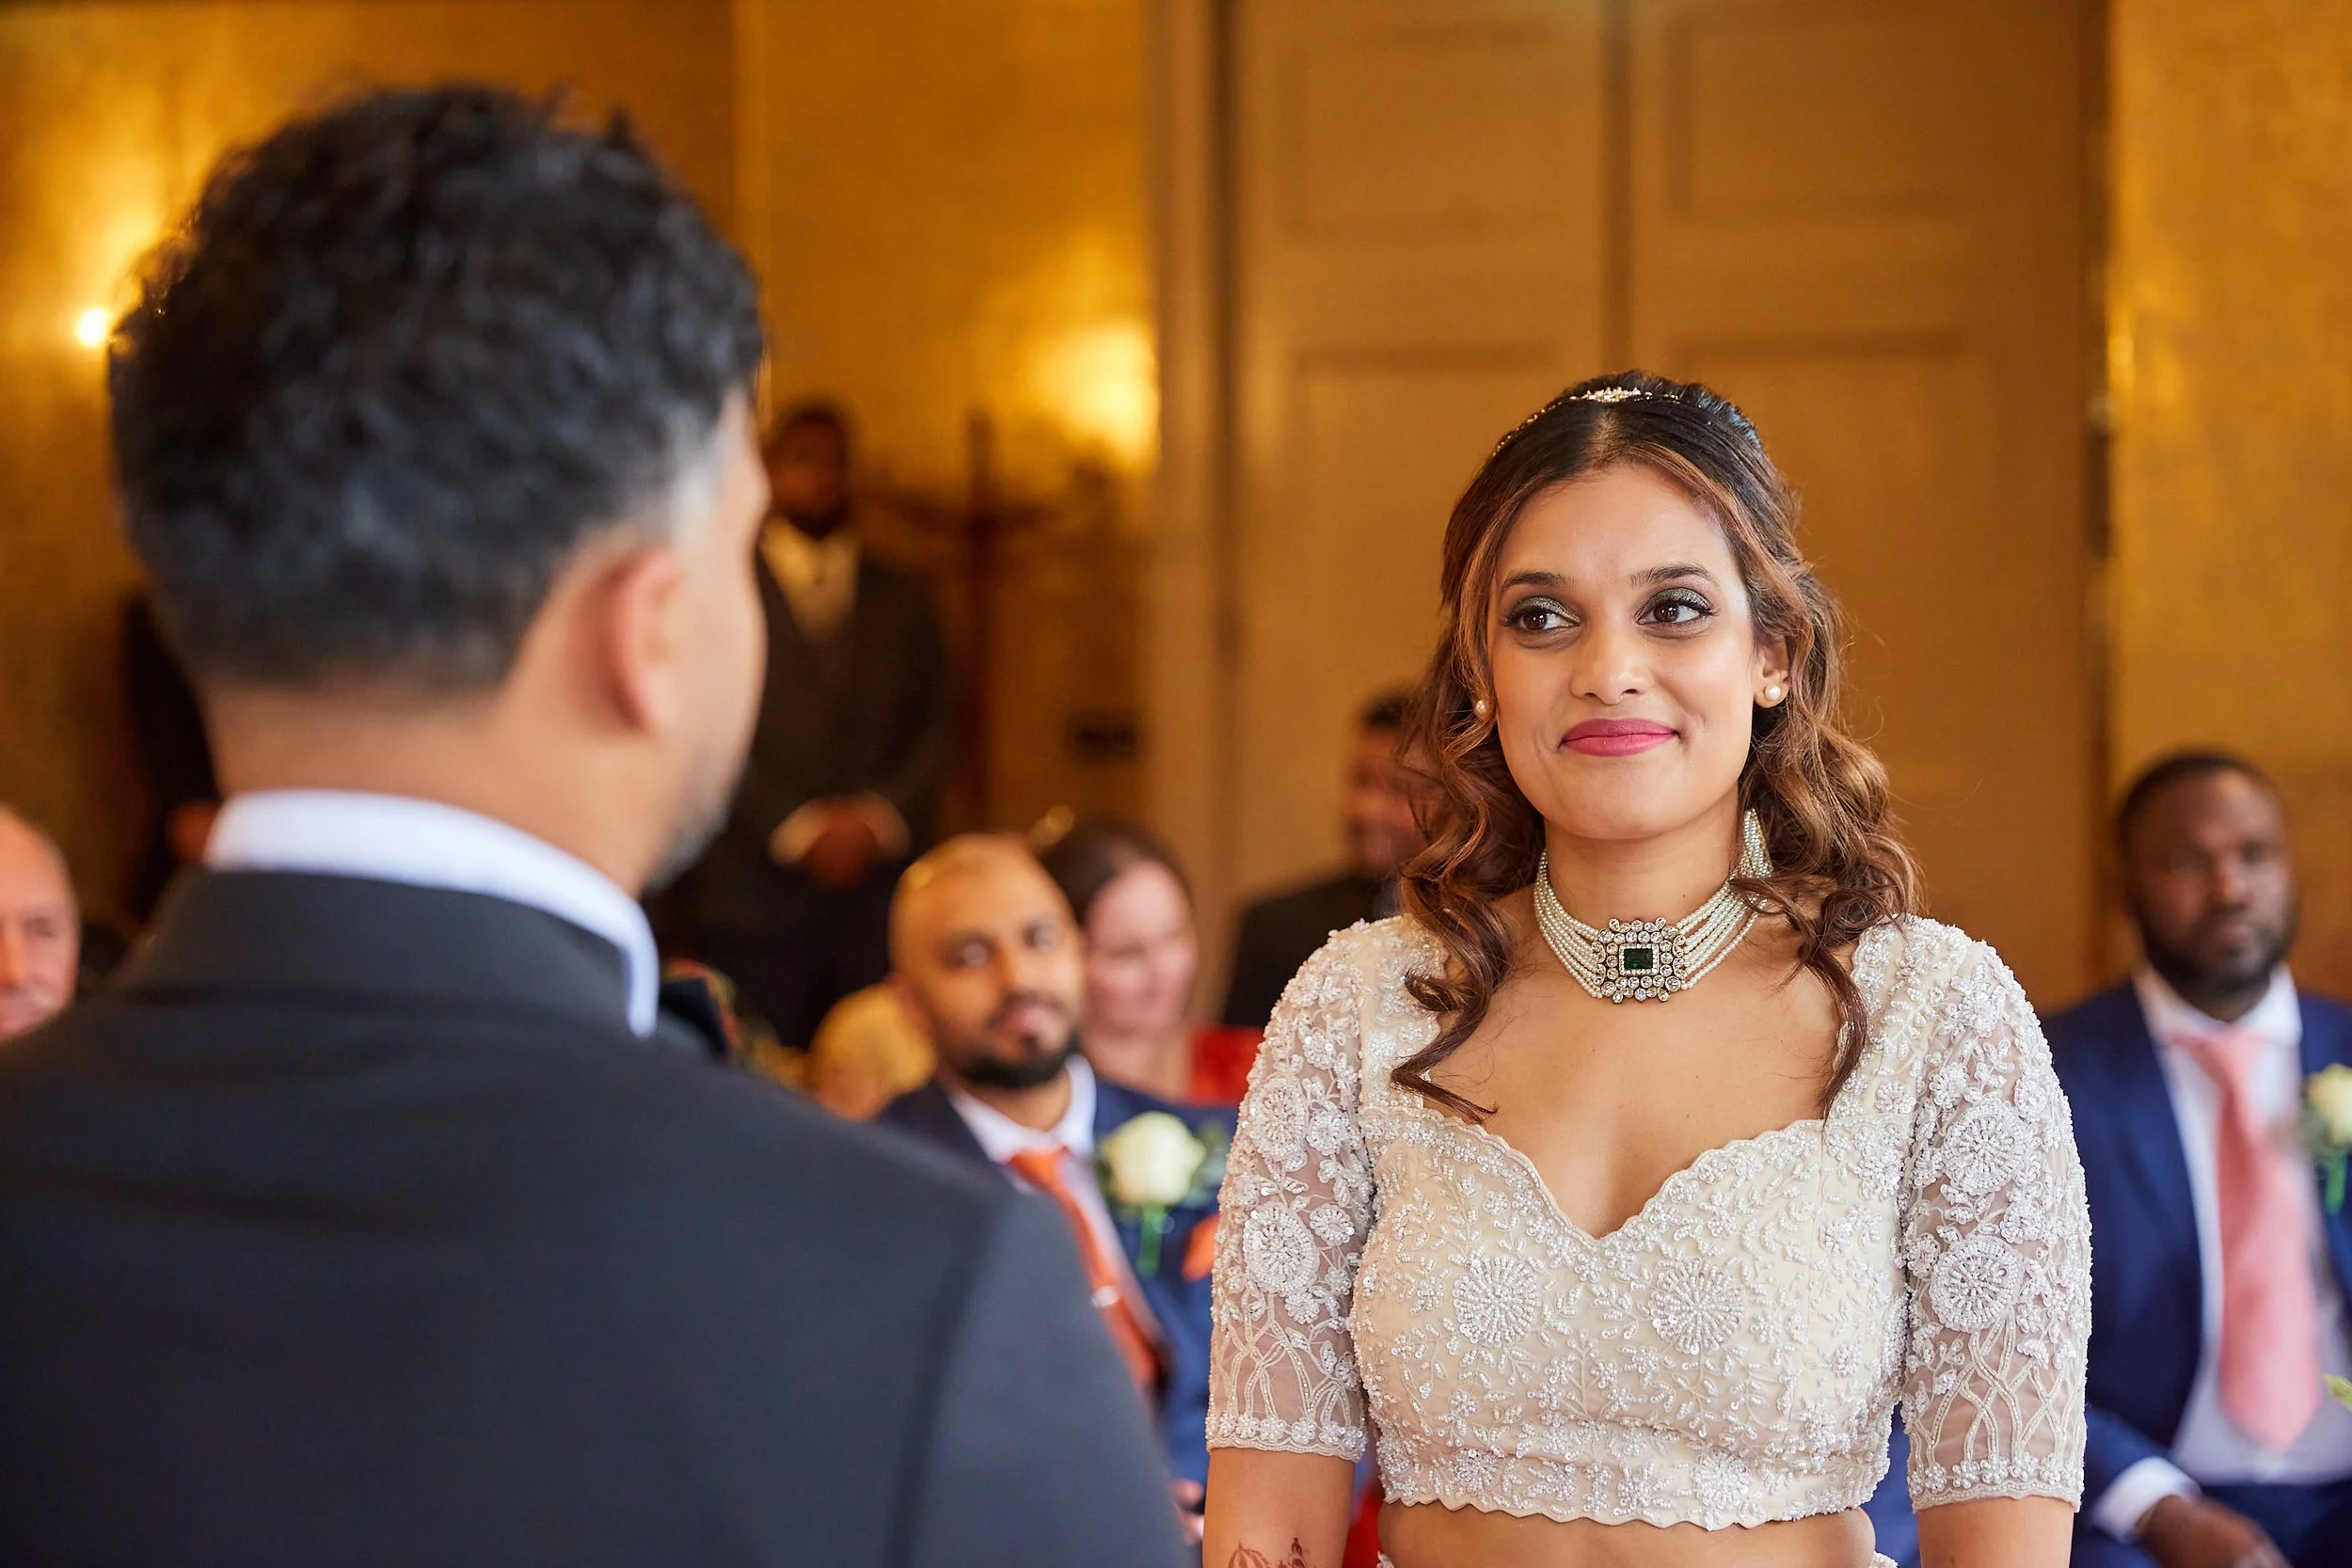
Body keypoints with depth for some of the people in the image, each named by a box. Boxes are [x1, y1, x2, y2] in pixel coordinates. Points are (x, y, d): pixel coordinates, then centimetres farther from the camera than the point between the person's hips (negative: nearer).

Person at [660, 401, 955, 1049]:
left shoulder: (903, 600, 17)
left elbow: (935, 726, 12)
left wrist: (879, 819, -6)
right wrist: (795, 828, -11)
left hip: (878, 892, 3)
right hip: (749, 893, -2)